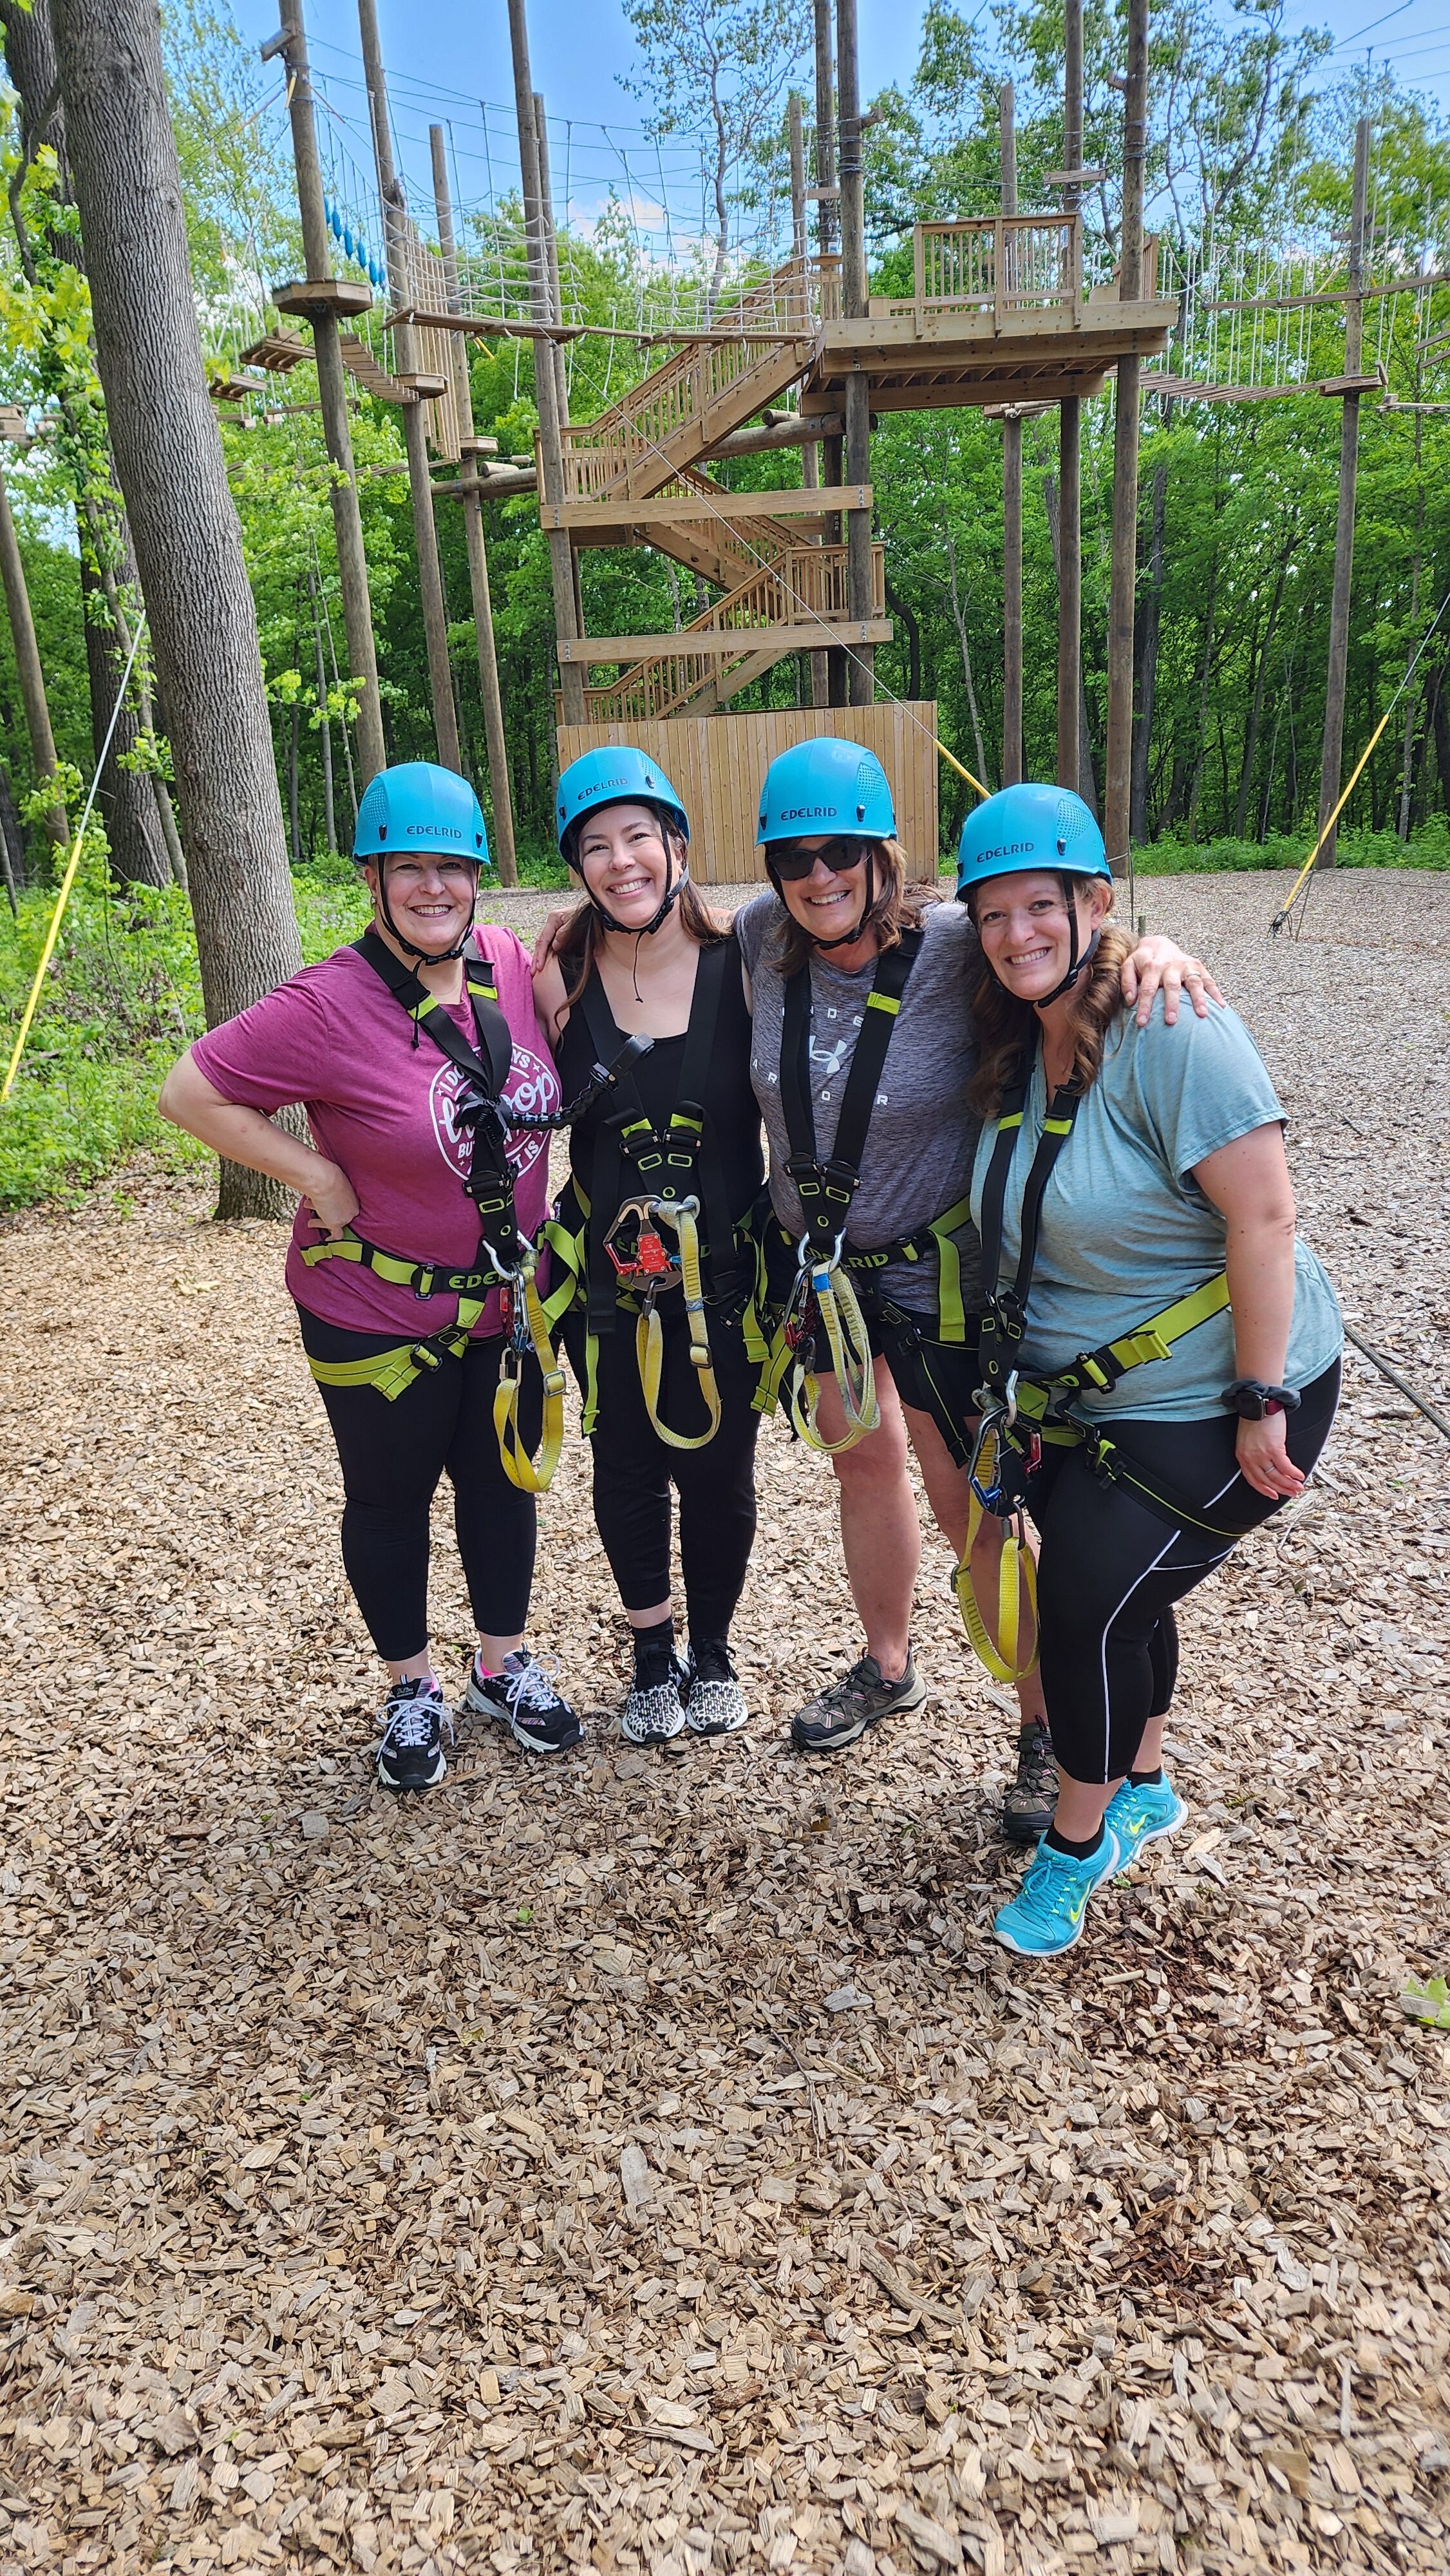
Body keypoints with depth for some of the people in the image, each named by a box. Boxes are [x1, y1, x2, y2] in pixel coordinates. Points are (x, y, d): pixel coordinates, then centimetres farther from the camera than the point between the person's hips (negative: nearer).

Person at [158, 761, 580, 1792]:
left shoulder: (509, 963, -5)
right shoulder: (329, 1006, -22)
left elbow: (549, 1078, 16)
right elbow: (191, 1091, -17)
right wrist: (317, 1175, -18)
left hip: (509, 1301, 5)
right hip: (380, 1316, -4)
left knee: (504, 1481, 19)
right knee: (391, 1500, 15)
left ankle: (505, 1665, 42)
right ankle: (412, 1689, 38)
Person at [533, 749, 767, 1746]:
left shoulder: (742, 966, -10)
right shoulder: (561, 977, -8)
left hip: (726, 1276, -1)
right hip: (607, 1278, 1)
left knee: (720, 1472, 11)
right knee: (626, 1468, 14)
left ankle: (712, 1650, 38)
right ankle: (652, 1653, 38)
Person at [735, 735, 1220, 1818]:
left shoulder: (954, 946, -21)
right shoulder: (760, 938, -9)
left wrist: (1153, 945, -35)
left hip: (933, 1271, -5)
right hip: (813, 1258, 5)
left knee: (968, 1504, 2)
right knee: (862, 1458, 21)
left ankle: (1051, 1731, 23)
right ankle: (888, 1667, 44)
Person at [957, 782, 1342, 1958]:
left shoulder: (1172, 1034, -23)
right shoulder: (1017, 1050, 3)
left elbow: (1263, 1219, -25)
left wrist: (1262, 1408, -23)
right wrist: (1018, 1376, 10)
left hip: (1210, 1406, -7)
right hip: (1081, 1396, 7)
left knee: (1091, 1603, -5)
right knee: (1112, 1596, 16)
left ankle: (1078, 1846, 19)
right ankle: (1143, 1793, 42)